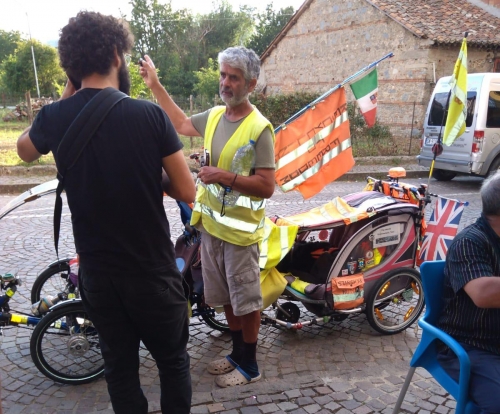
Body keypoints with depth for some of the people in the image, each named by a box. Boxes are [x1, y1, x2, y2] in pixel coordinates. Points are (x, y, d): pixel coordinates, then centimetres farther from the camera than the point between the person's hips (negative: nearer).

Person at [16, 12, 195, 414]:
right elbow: (187, 192, -12)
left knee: (119, 366, 21)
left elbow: (25, 150, 17)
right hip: (152, 270, -3)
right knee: (173, 361, 18)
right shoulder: (149, 114, -16)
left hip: (96, 272, 3)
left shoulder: (55, 116, -6)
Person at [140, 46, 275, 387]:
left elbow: (267, 186, -20)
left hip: (241, 230, -7)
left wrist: (226, 176, -28)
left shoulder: (259, 128, -16)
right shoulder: (215, 115, 6)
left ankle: (249, 365, 24)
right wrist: (156, 86, 22)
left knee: (246, 301, 7)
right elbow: (181, 123, 25)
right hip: (212, 224, 7)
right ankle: (238, 353, 36)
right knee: (227, 297, 19)